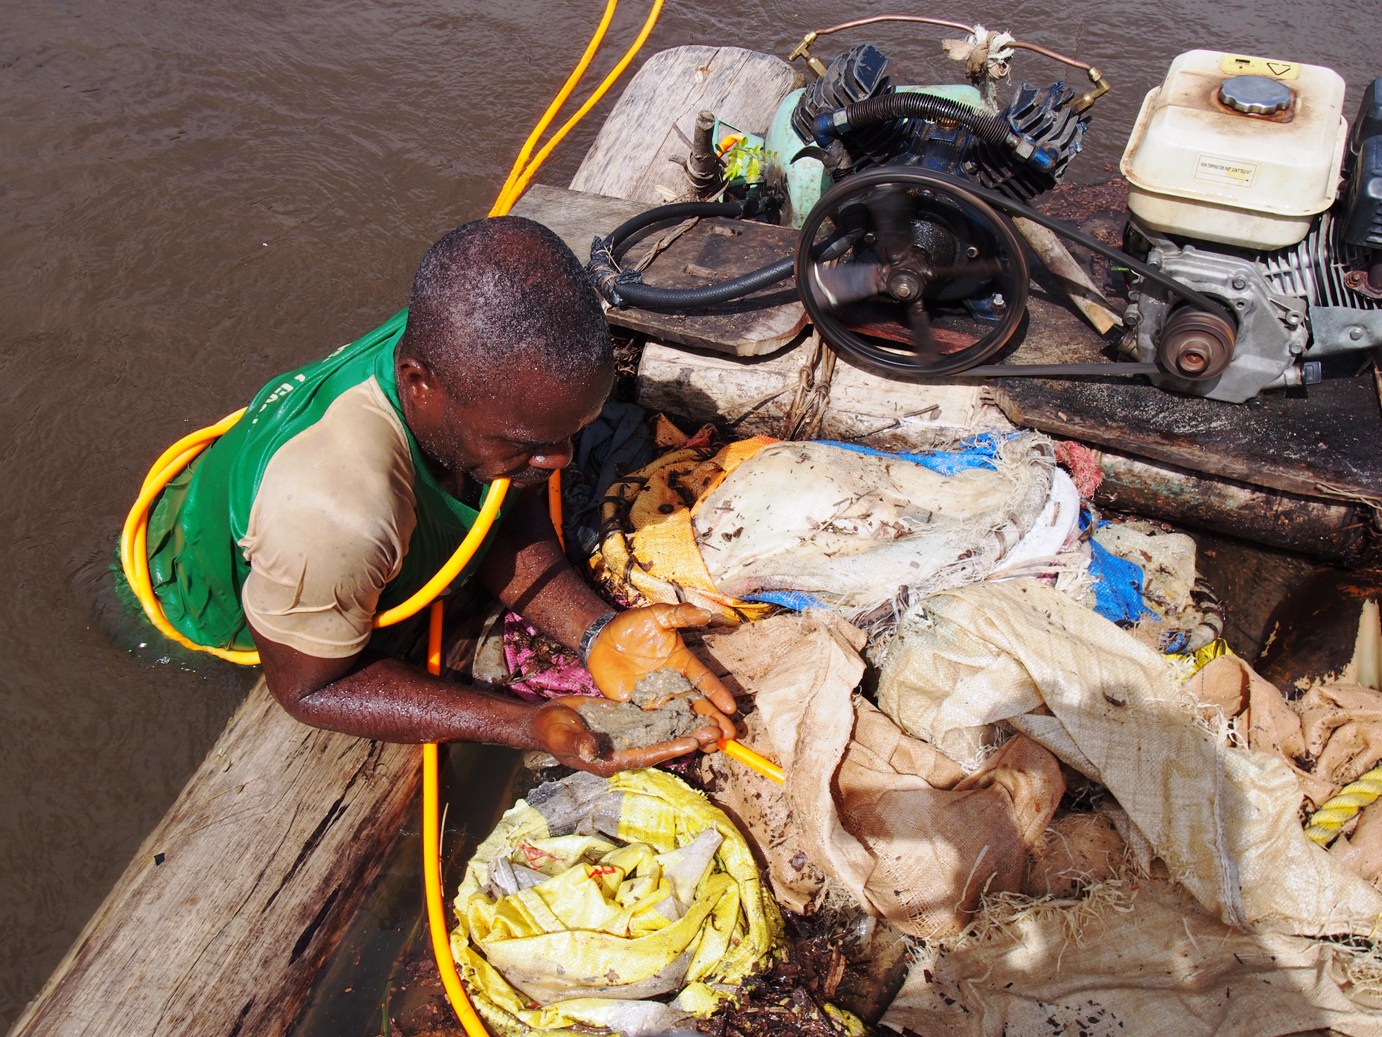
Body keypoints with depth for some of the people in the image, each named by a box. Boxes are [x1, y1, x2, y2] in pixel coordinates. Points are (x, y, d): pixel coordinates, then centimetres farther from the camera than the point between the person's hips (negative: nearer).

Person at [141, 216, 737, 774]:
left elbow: (509, 525, -17)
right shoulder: (336, 510, -50)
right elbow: (308, 687, -33)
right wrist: (526, 726, -43)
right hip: (215, 626, -5)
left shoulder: (488, 369, -32)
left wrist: (596, 632, -36)